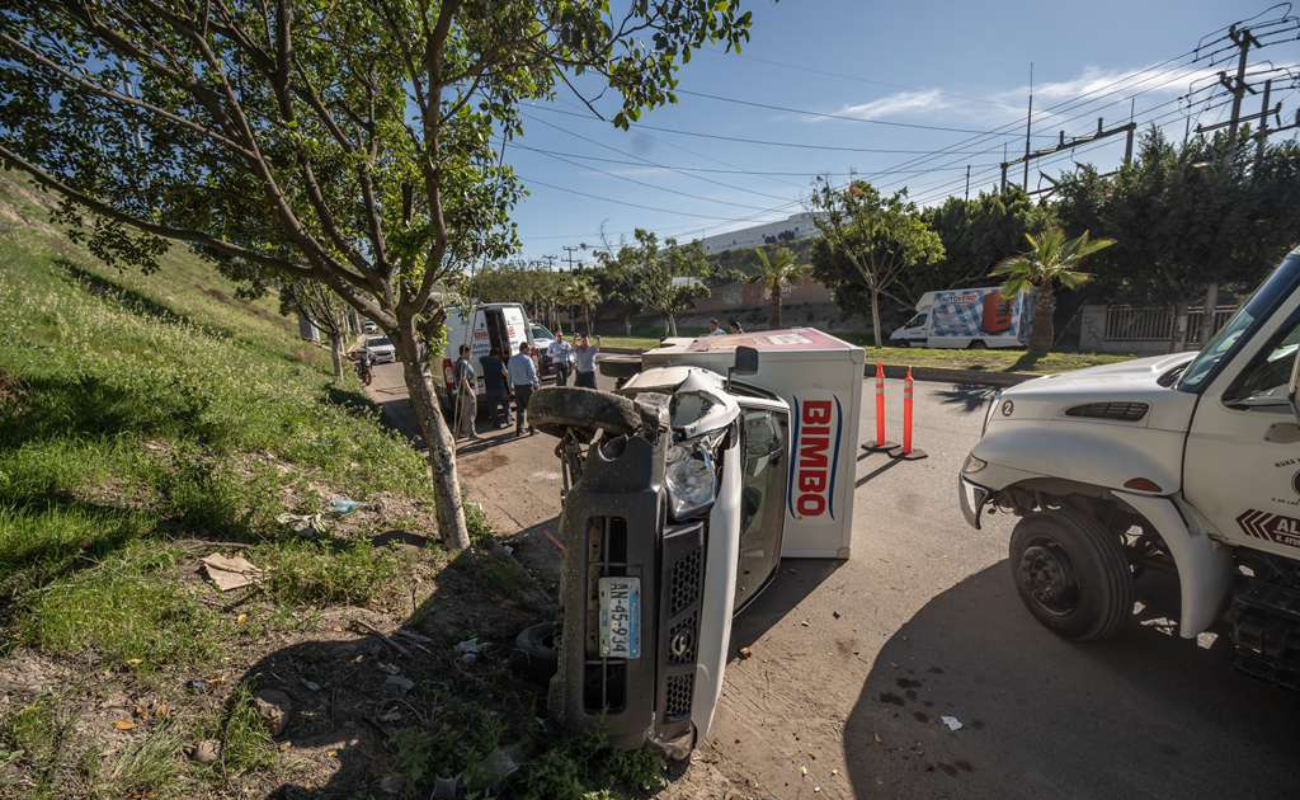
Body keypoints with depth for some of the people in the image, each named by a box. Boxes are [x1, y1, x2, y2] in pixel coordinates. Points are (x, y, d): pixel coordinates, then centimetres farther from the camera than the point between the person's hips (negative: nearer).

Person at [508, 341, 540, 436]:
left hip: (517, 387, 6)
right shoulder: (527, 359, -13)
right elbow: (532, 374, -15)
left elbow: (509, 373, 12)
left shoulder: (512, 359, 8)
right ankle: (532, 428, 5)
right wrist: (536, 384, -6)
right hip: (527, 386, -6)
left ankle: (519, 429, 12)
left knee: (519, 408, 11)